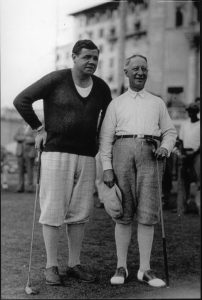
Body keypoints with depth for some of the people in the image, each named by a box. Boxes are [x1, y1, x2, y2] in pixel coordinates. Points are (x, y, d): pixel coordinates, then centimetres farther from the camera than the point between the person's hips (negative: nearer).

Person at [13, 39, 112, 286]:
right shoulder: (55, 80, -7)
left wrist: (100, 142, 15)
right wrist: (38, 128, -7)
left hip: (86, 157, 5)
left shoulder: (101, 88, 6)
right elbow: (21, 101, -6)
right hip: (56, 153, -4)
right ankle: (51, 266, 7)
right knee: (53, 211, -2)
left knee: (80, 212, 7)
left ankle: (74, 264, 18)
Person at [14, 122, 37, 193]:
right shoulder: (20, 128, 14)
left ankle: (30, 187, 2)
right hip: (20, 152, 4)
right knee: (20, 170, 2)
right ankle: (21, 187, 6)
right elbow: (15, 137, 3)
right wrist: (25, 138, -13)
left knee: (30, 170, -4)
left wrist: (23, 139, -10)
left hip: (30, 152, -4)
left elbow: (35, 140, -10)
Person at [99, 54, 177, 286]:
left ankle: (145, 269, 3)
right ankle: (121, 267, 8)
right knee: (123, 213, 0)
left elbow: (170, 132, 20)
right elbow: (105, 137, 9)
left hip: (150, 155, 1)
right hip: (123, 150, -1)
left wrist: (165, 147, -3)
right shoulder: (116, 103, 16)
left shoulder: (157, 103, 21)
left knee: (147, 213, -4)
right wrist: (106, 168, -2)